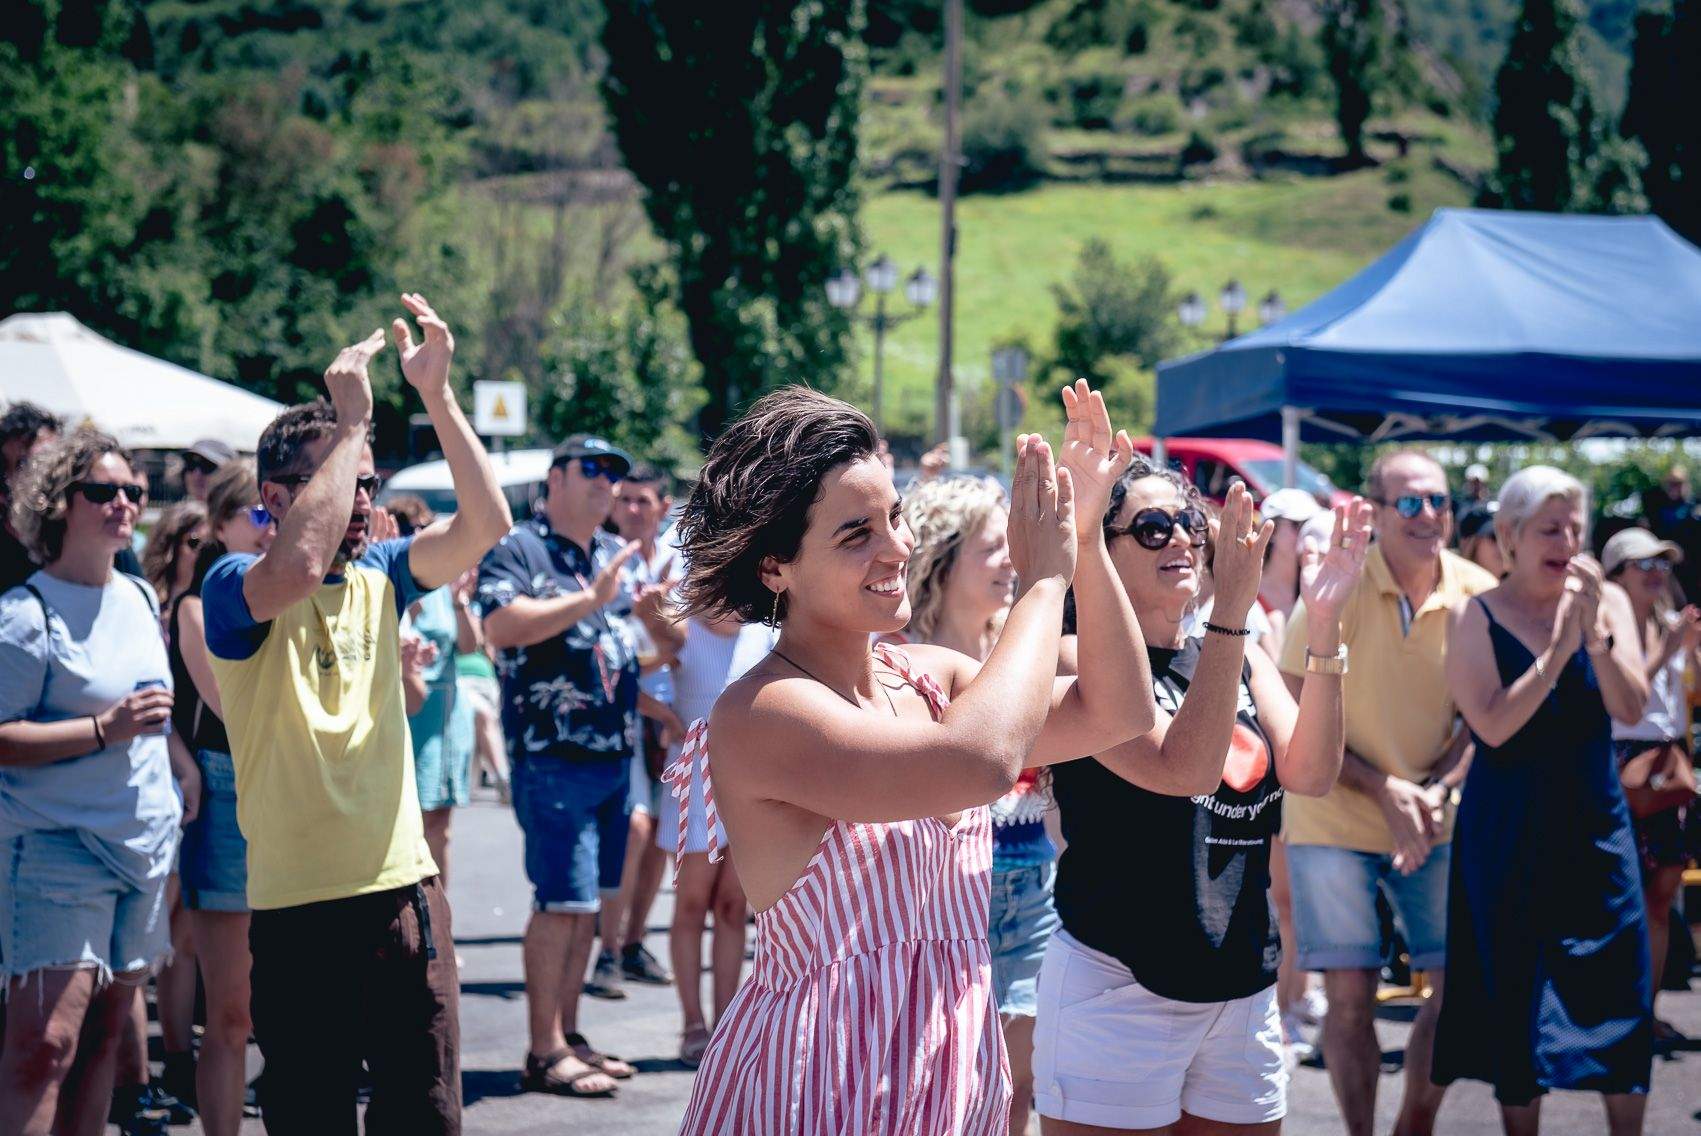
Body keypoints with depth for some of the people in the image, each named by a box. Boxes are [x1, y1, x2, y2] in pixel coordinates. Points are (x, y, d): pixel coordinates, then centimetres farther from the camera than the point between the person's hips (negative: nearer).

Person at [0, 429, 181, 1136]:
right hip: (58, 847, -7)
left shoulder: (142, 598, 13)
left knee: (104, 1035, 7)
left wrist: (177, 779, 22)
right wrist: (106, 729, -20)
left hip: (145, 845, 7)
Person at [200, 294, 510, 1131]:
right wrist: (352, 419, -22)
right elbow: (300, 564, -29)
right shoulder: (233, 589, -7)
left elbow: (487, 523, -2)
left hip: (405, 886, 5)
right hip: (297, 908, -5)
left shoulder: (379, 577, 10)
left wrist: (436, 393, -10)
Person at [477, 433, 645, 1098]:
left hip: (615, 755, 7)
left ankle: (569, 1034, 20)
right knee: (562, 900, -9)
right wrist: (590, 599, -23)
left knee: (589, 901, 11)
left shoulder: (620, 555, 17)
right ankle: (545, 1053, -4)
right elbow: (501, 626, -22)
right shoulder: (518, 549, -5)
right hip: (553, 755, -7)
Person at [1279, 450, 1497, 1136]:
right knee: (1350, 996, -4)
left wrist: (1440, 790, -14)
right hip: (1334, 821, -3)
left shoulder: (1478, 594, -4)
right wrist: (1386, 790, -18)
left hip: (1435, 824, 3)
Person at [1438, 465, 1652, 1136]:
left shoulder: (1606, 601, 2)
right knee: (1518, 999, 4)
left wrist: (1595, 634, -22)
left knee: (1619, 996, 3)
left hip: (1596, 825, 2)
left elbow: (1631, 708, -8)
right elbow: (1494, 725, -16)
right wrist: (1559, 646, -21)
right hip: (1507, 834, -2)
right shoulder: (1476, 617, -5)